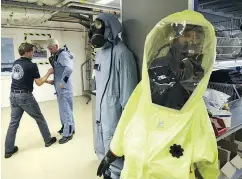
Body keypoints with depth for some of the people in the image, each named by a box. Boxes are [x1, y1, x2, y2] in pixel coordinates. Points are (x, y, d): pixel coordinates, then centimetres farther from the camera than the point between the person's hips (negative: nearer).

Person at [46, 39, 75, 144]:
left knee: (65, 109, -2)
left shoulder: (63, 54, -15)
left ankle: (68, 133, 8)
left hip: (64, 88, -10)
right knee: (63, 109, 18)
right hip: (60, 88, 10)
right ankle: (69, 128, 33)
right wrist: (54, 81, 9)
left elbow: (69, 68, -31)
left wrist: (63, 82, -24)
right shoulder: (56, 56, 15)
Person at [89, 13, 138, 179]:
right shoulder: (100, 52, 12)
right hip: (100, 112, 9)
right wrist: (98, 108, 17)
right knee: (102, 152, 23)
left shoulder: (121, 53, -16)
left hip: (114, 114, -9)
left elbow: (128, 88, -18)